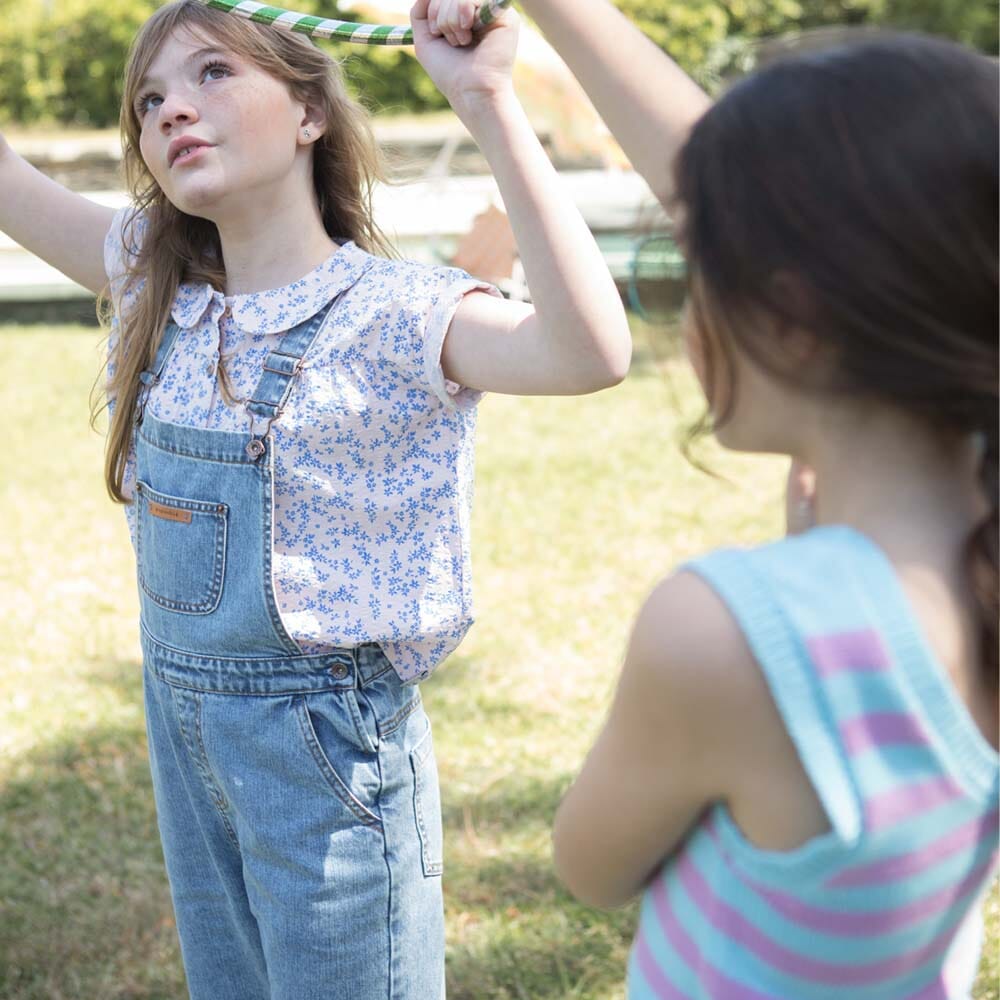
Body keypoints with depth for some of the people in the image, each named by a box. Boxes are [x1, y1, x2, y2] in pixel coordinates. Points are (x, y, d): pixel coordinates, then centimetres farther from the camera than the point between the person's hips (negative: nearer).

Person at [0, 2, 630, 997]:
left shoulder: (390, 313, -20)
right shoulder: (154, 282, 0)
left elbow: (590, 353, -37)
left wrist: (489, 105, -40)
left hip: (323, 735, -6)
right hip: (180, 717, 6)